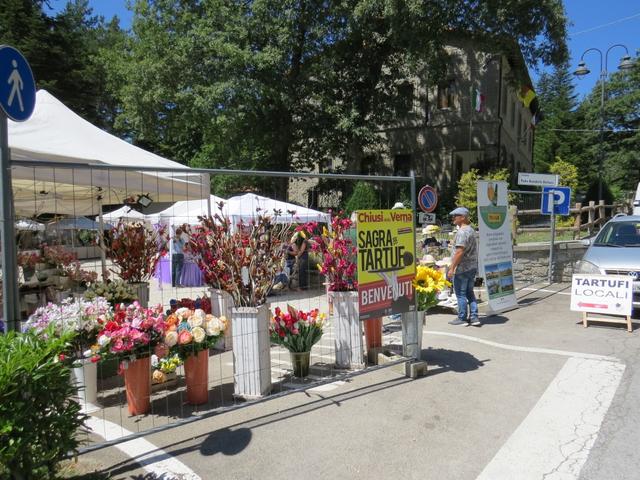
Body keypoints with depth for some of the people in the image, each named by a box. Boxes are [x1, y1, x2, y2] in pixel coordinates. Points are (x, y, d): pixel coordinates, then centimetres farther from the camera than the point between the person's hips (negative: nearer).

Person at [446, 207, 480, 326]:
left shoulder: (462, 232, -18)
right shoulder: (471, 230, 13)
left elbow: (459, 252, -24)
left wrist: (452, 268, -20)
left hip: (462, 268, -10)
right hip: (472, 267, 10)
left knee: (460, 294, 1)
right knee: (469, 293, 15)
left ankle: (462, 318, 9)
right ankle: (474, 317, 16)